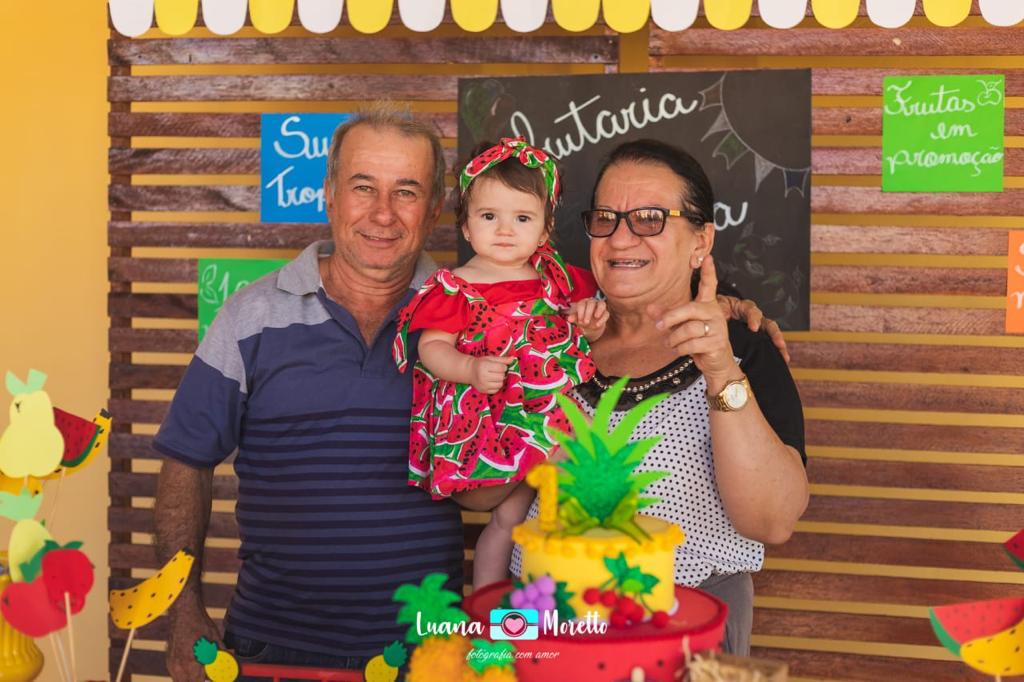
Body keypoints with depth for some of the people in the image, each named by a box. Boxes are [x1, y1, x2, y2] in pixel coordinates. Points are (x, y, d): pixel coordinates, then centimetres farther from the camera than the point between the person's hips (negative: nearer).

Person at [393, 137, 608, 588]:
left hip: (551, 411, 5)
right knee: (513, 510, -8)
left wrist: (591, 320, -4)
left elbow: (582, 331, 19)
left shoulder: (556, 278, 8)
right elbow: (432, 347, -9)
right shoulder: (455, 288, -6)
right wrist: (472, 370, -26)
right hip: (490, 419, -5)